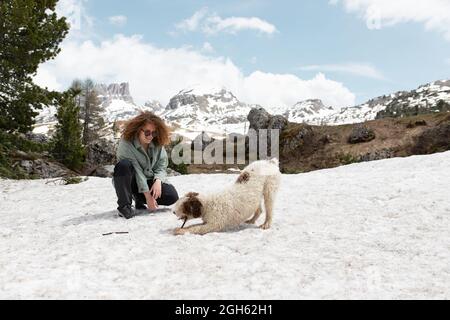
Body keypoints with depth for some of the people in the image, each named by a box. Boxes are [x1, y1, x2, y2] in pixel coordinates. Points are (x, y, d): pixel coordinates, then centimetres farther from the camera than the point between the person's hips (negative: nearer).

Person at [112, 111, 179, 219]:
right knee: (124, 165, -35)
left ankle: (139, 200, 6)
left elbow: (161, 166, -6)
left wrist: (158, 181, -28)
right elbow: (136, 171, -24)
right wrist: (147, 195, -26)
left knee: (172, 195, -20)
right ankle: (124, 206, -23)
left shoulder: (158, 144, -6)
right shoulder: (126, 144, -20)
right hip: (130, 182, -4)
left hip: (149, 181, 4)